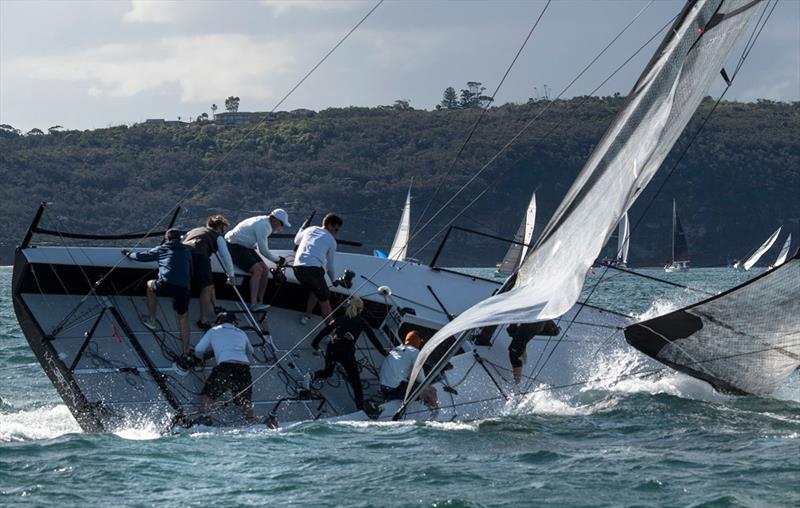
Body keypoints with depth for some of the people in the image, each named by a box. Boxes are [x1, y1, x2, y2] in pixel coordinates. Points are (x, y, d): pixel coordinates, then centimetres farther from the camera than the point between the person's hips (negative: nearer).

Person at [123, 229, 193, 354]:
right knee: (183, 318, 15)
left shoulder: (162, 249, 18)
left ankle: (151, 320, 32)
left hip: (165, 285, -2)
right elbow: (190, 272, 27)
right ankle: (186, 350, 9)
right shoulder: (187, 251, 24)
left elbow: (142, 256, 28)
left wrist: (129, 254, 46)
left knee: (150, 285, 32)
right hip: (183, 289, 2)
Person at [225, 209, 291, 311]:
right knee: (257, 270, -24)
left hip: (245, 247, 10)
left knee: (264, 270, -3)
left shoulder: (266, 223, 9)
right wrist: (278, 259, -9)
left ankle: (260, 302, -4)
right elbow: (264, 251, -20)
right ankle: (253, 304, -28)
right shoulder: (262, 226, -23)